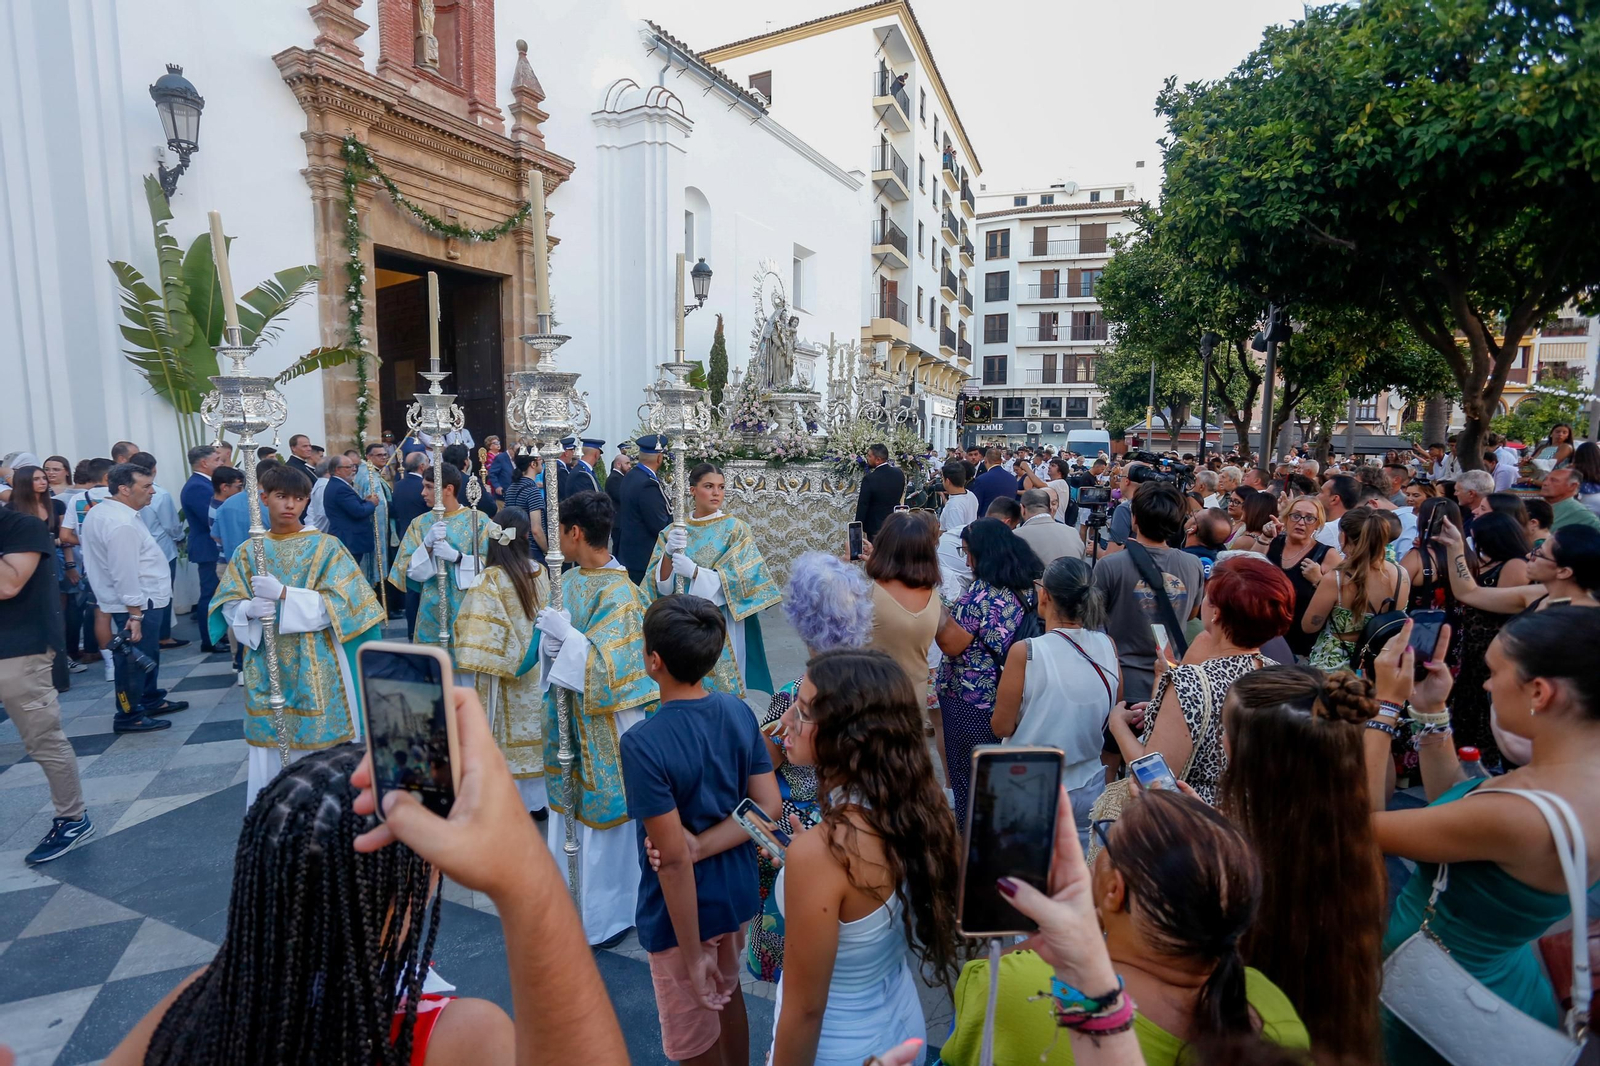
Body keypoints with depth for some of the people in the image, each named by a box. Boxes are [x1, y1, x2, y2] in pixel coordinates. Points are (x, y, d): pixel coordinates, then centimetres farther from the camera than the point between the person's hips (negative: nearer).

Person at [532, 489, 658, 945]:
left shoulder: (620, 594, -21)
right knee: (570, 804, 20)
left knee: (606, 814, 8)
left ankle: (610, 913, 29)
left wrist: (567, 635, -25)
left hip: (608, 724, -8)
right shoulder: (570, 580, 4)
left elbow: (614, 668, -24)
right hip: (571, 716, 8)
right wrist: (550, 638, -5)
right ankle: (574, 900, 41)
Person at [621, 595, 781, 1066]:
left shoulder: (643, 743, -28)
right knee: (726, 993, 31)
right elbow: (769, 806, -7)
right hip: (737, 891, 6)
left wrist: (693, 955, -17)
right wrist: (701, 846, -15)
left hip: (684, 910, -6)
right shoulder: (739, 711, -9)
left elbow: (674, 859, -26)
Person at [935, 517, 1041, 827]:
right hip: (1010, 694, 8)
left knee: (967, 769, 8)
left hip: (969, 698, -8)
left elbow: (951, 644, -23)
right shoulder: (1027, 585, 3)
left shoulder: (984, 592, -23)